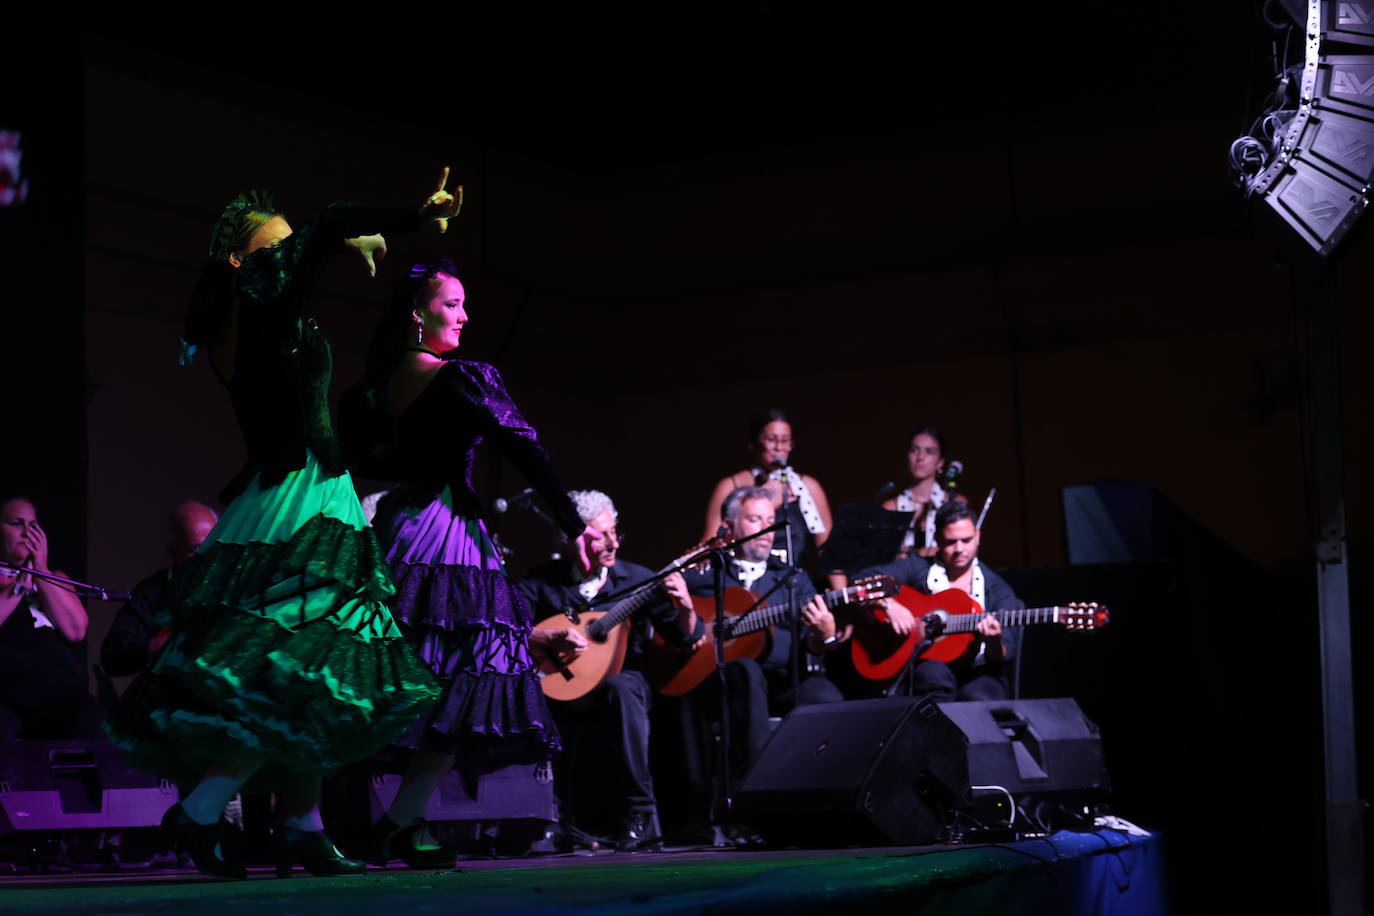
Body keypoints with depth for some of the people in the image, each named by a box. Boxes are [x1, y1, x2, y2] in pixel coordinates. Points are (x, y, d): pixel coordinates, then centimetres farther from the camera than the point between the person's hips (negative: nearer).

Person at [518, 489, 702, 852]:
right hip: (560, 695, 1)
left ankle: (640, 813, -34)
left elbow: (686, 639, 3)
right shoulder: (543, 582, 3)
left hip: (620, 684, 0)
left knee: (623, 687, -37)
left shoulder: (636, 579, 4)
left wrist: (684, 609, -18)